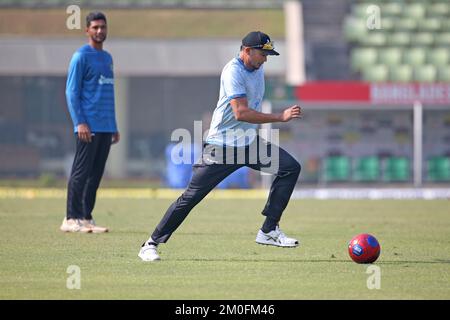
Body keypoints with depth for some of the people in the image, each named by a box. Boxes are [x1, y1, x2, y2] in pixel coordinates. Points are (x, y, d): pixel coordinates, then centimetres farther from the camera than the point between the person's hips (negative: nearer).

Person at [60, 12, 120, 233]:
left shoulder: (107, 58, 19)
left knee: (96, 174, 7)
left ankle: (86, 218, 11)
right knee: (81, 172, -7)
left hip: (106, 128, 7)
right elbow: (71, 92, -9)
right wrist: (80, 123, -18)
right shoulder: (81, 57, -4)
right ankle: (71, 219, -6)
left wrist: (114, 127, 20)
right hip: (89, 127, -7)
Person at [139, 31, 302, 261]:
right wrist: (280, 117, -29)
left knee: (290, 167, -5)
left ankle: (269, 231, -3)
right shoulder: (233, 72, -18)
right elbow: (241, 112, -29)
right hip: (221, 145, -8)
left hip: (248, 143, 8)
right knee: (191, 197, -9)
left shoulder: (258, 70, 10)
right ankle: (151, 245, 1)